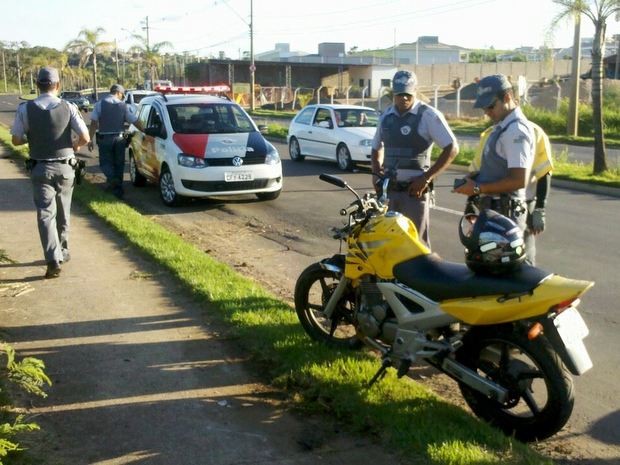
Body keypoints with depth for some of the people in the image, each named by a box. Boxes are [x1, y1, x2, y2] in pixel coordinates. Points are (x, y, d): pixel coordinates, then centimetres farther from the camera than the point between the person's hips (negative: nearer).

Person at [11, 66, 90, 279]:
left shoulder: (25, 109, -7)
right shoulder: (68, 107, -8)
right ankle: (63, 251, 31)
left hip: (40, 168, -1)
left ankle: (53, 259, -14)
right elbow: (85, 137, -13)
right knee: (63, 212, 18)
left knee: (45, 213, -1)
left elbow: (16, 140, -2)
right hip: (65, 167, 1)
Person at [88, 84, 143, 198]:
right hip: (119, 138, 2)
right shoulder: (123, 105, 1)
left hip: (104, 138, -1)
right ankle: (118, 190, 14)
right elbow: (135, 121, 3)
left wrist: (90, 139, -3)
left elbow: (94, 122, -7)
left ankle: (112, 178, -19)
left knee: (105, 162, 9)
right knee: (119, 163, 11)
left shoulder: (100, 104, -3)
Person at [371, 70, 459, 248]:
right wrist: (376, 171, 7)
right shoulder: (386, 116, 12)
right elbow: (377, 147, 26)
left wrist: (426, 178, -14)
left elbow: (452, 148, -11)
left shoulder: (428, 115, -7)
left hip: (414, 190, -6)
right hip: (388, 190, 6)